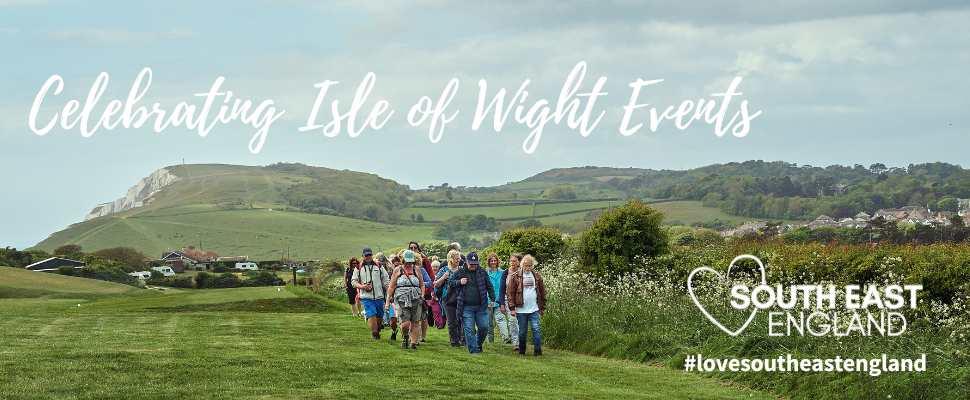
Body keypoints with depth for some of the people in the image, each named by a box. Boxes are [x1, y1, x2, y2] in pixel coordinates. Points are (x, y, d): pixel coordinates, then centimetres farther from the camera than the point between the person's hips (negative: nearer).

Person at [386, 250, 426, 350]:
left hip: (416, 300, 2)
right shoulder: (398, 270, 8)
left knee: (415, 323, -3)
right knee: (405, 323, -12)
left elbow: (422, 284, 20)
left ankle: (413, 342, 4)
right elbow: (391, 287, 9)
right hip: (402, 300, -2)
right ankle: (405, 338, 15)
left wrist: (422, 295, 4)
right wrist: (388, 301, 5)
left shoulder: (416, 269, 12)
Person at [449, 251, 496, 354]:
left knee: (484, 327, 3)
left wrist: (492, 298, 6)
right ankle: (473, 349, 2)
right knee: (469, 329, -4)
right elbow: (450, 282, 9)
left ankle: (478, 344, 27)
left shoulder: (482, 272, 7)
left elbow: (489, 286, 14)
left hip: (481, 306, 2)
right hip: (466, 307, -2)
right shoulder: (460, 273, 2)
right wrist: (459, 282, -9)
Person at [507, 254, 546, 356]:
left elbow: (542, 292, 14)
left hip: (534, 309, 1)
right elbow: (510, 293, -2)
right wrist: (512, 308, -8)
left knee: (536, 329, -7)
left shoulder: (537, 276, 8)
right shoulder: (515, 277, -2)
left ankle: (538, 350, -6)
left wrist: (542, 307, 12)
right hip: (521, 309, -1)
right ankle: (521, 350, 19)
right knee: (522, 331, 7)